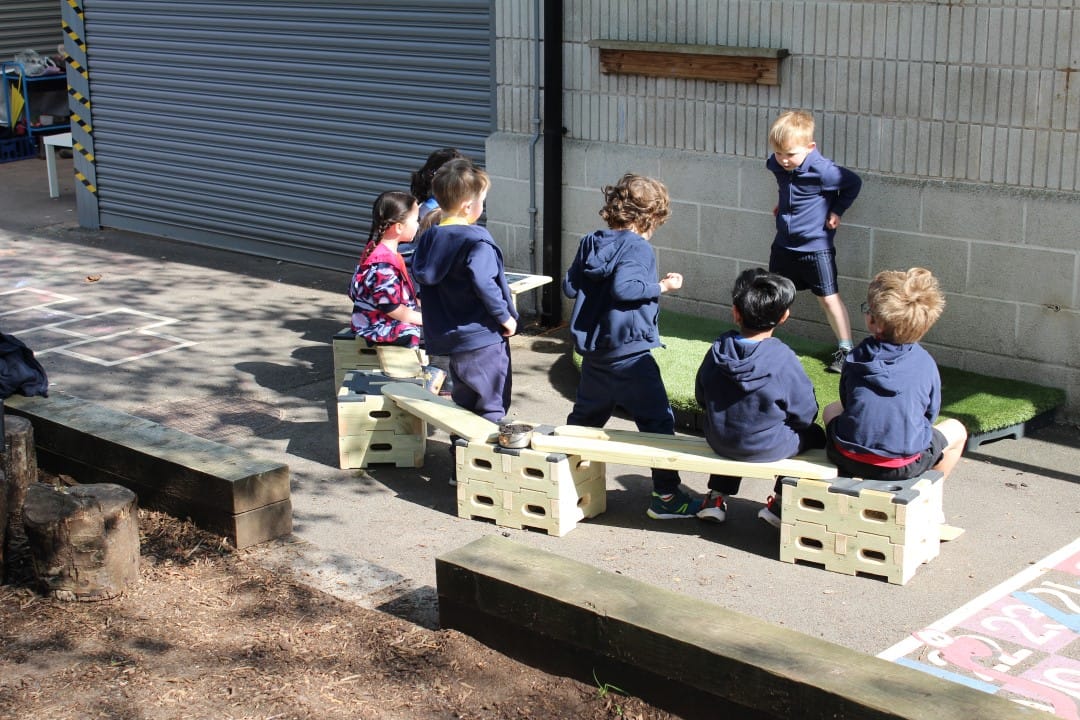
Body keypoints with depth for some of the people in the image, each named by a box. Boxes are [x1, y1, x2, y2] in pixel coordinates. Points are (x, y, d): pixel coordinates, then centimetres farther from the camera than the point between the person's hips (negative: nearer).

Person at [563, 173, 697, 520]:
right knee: (658, 420, -1)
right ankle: (666, 496, 0)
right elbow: (624, 288, -27)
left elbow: (570, 286, 9)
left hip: (593, 349, 8)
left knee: (586, 415, 23)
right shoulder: (638, 247, -14)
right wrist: (661, 286, -16)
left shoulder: (589, 243, 8)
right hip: (628, 351, -8)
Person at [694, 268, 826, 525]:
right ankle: (780, 501, 20)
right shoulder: (784, 360, -22)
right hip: (768, 448, -4)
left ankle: (717, 497, 36)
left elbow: (702, 398, 3)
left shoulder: (717, 350, -10)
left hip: (719, 442, 4)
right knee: (814, 434, 24)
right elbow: (805, 414, -12)